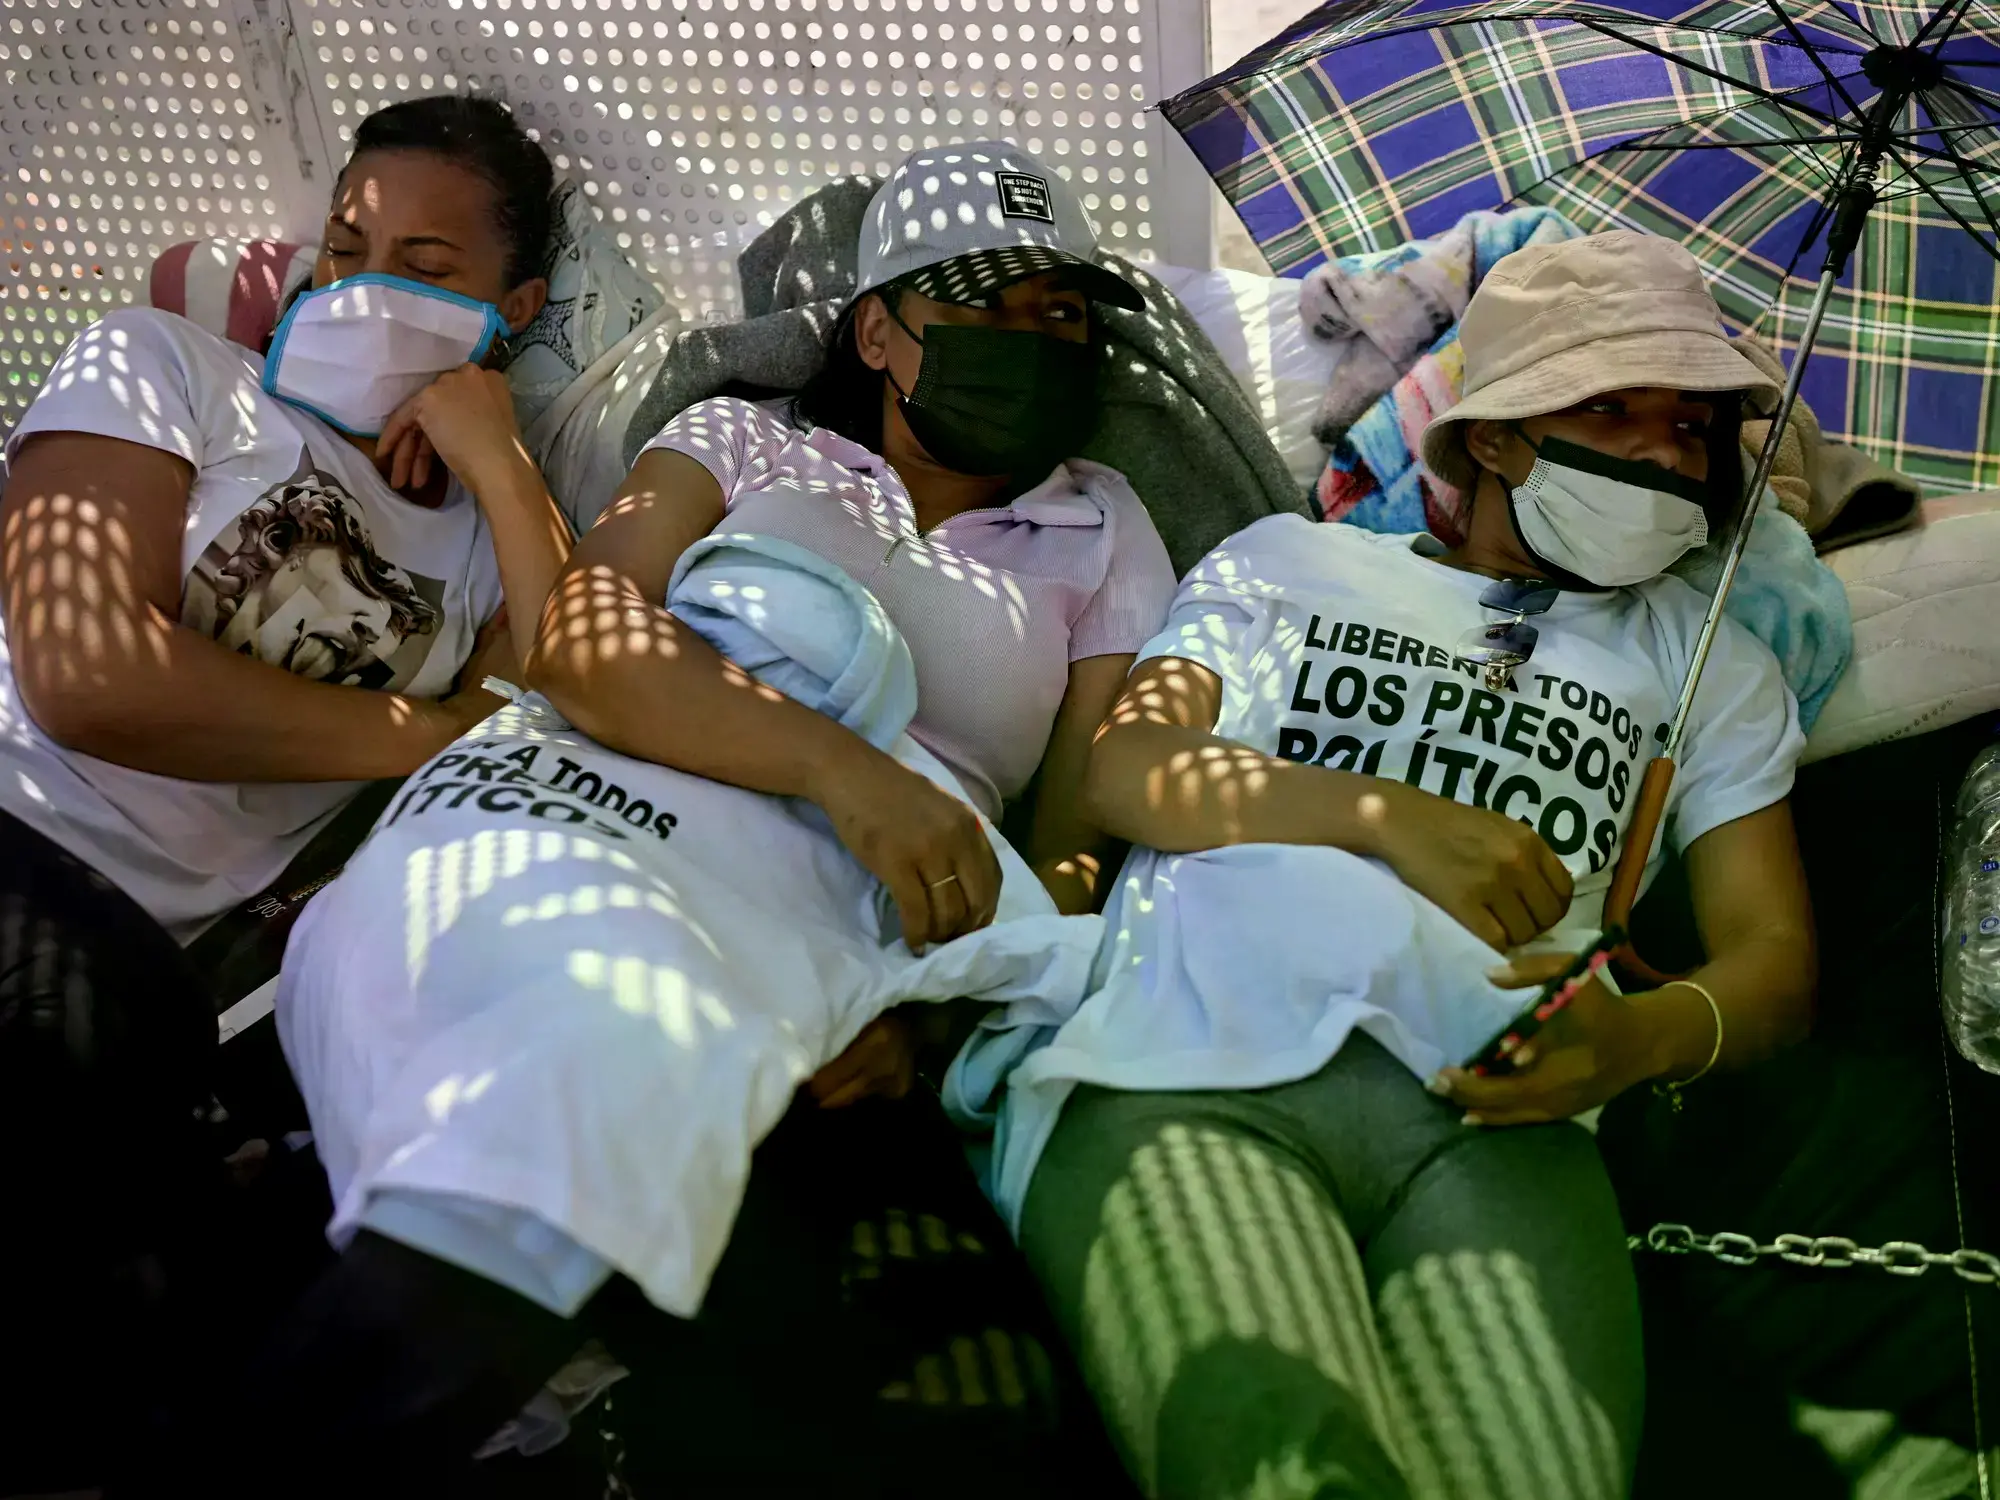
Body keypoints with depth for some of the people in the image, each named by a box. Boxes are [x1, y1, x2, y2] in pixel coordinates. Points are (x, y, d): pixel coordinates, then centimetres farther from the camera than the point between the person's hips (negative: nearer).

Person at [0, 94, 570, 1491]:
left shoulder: (484, 538, 20)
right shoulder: (166, 365, 8)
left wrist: (500, 459, 2)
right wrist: (434, 732, -1)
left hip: (145, 946, 4)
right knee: (119, 1029, -34)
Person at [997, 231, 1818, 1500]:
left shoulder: (1705, 660, 31)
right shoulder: (1291, 560, 29)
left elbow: (1774, 952, 20)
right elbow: (1127, 771, 12)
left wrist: (1653, 1037, -6)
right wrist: (1389, 814, -5)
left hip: (1487, 1109, 2)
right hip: (1189, 1068, -1)